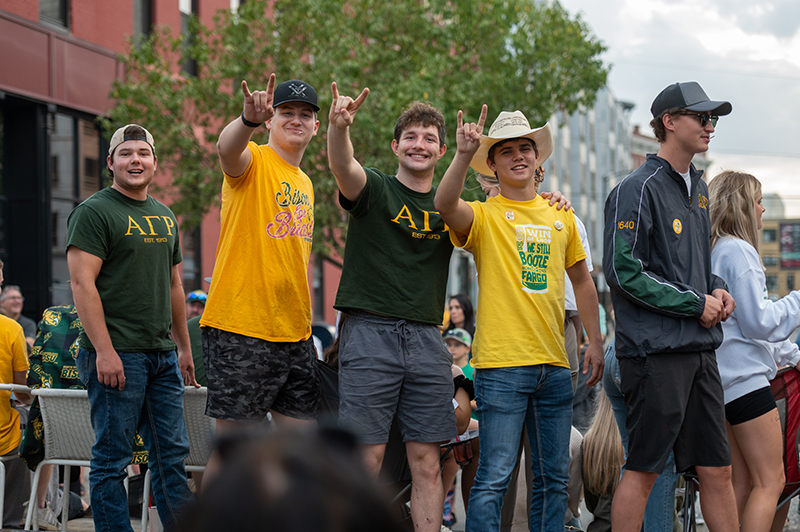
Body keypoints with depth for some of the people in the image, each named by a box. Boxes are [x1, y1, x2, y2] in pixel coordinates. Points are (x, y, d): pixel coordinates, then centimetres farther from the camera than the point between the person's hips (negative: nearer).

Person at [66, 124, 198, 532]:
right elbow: (82, 283, -13)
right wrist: (104, 351, -20)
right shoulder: (94, 212, -5)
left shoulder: (165, 217, 18)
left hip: (162, 355, 7)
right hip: (116, 355, -7)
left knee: (172, 453, 7)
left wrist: (184, 347, 20)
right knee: (112, 458, -2)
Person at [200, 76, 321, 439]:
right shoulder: (252, 161, -3)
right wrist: (249, 119, -51)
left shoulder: (305, 184, 18)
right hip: (239, 329, -7)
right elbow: (227, 149, -29)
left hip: (295, 334, 7)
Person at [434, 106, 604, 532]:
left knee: (554, 478, 10)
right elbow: (445, 205, -23)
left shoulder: (561, 217, 14)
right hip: (501, 364, -5)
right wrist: (463, 157, -37)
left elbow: (582, 280, 24)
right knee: (494, 477, -8)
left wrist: (595, 341, 19)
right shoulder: (484, 216, -1)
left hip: (554, 365, 5)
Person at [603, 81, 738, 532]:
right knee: (643, 470, -3)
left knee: (717, 469, 9)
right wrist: (696, 304, -13)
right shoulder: (639, 189, -10)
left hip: (700, 350, 8)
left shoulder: (698, 188, 17)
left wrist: (717, 290, 5)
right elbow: (623, 271, -16)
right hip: (656, 350, -8)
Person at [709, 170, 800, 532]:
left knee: (742, 484, 11)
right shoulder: (738, 251, -12)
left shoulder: (712, 251, 16)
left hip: (722, 380, 10)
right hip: (745, 378, -10)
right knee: (770, 482, -7)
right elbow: (759, 322, -15)